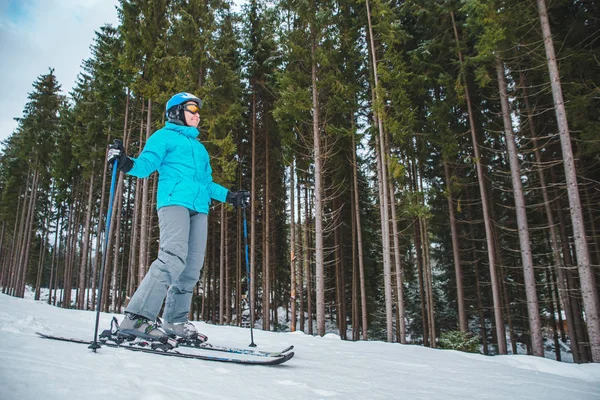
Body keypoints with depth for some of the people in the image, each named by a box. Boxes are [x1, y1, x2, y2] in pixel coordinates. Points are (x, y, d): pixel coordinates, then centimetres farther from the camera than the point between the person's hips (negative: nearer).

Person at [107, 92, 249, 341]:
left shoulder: (200, 148, 34)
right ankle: (137, 318, -25)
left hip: (199, 208, 7)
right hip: (174, 201, -7)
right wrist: (127, 164, -20)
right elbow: (147, 164, 0)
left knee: (192, 266, -1)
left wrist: (230, 196, 25)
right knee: (174, 257, -25)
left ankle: (175, 321, 7)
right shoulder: (165, 136, 14)